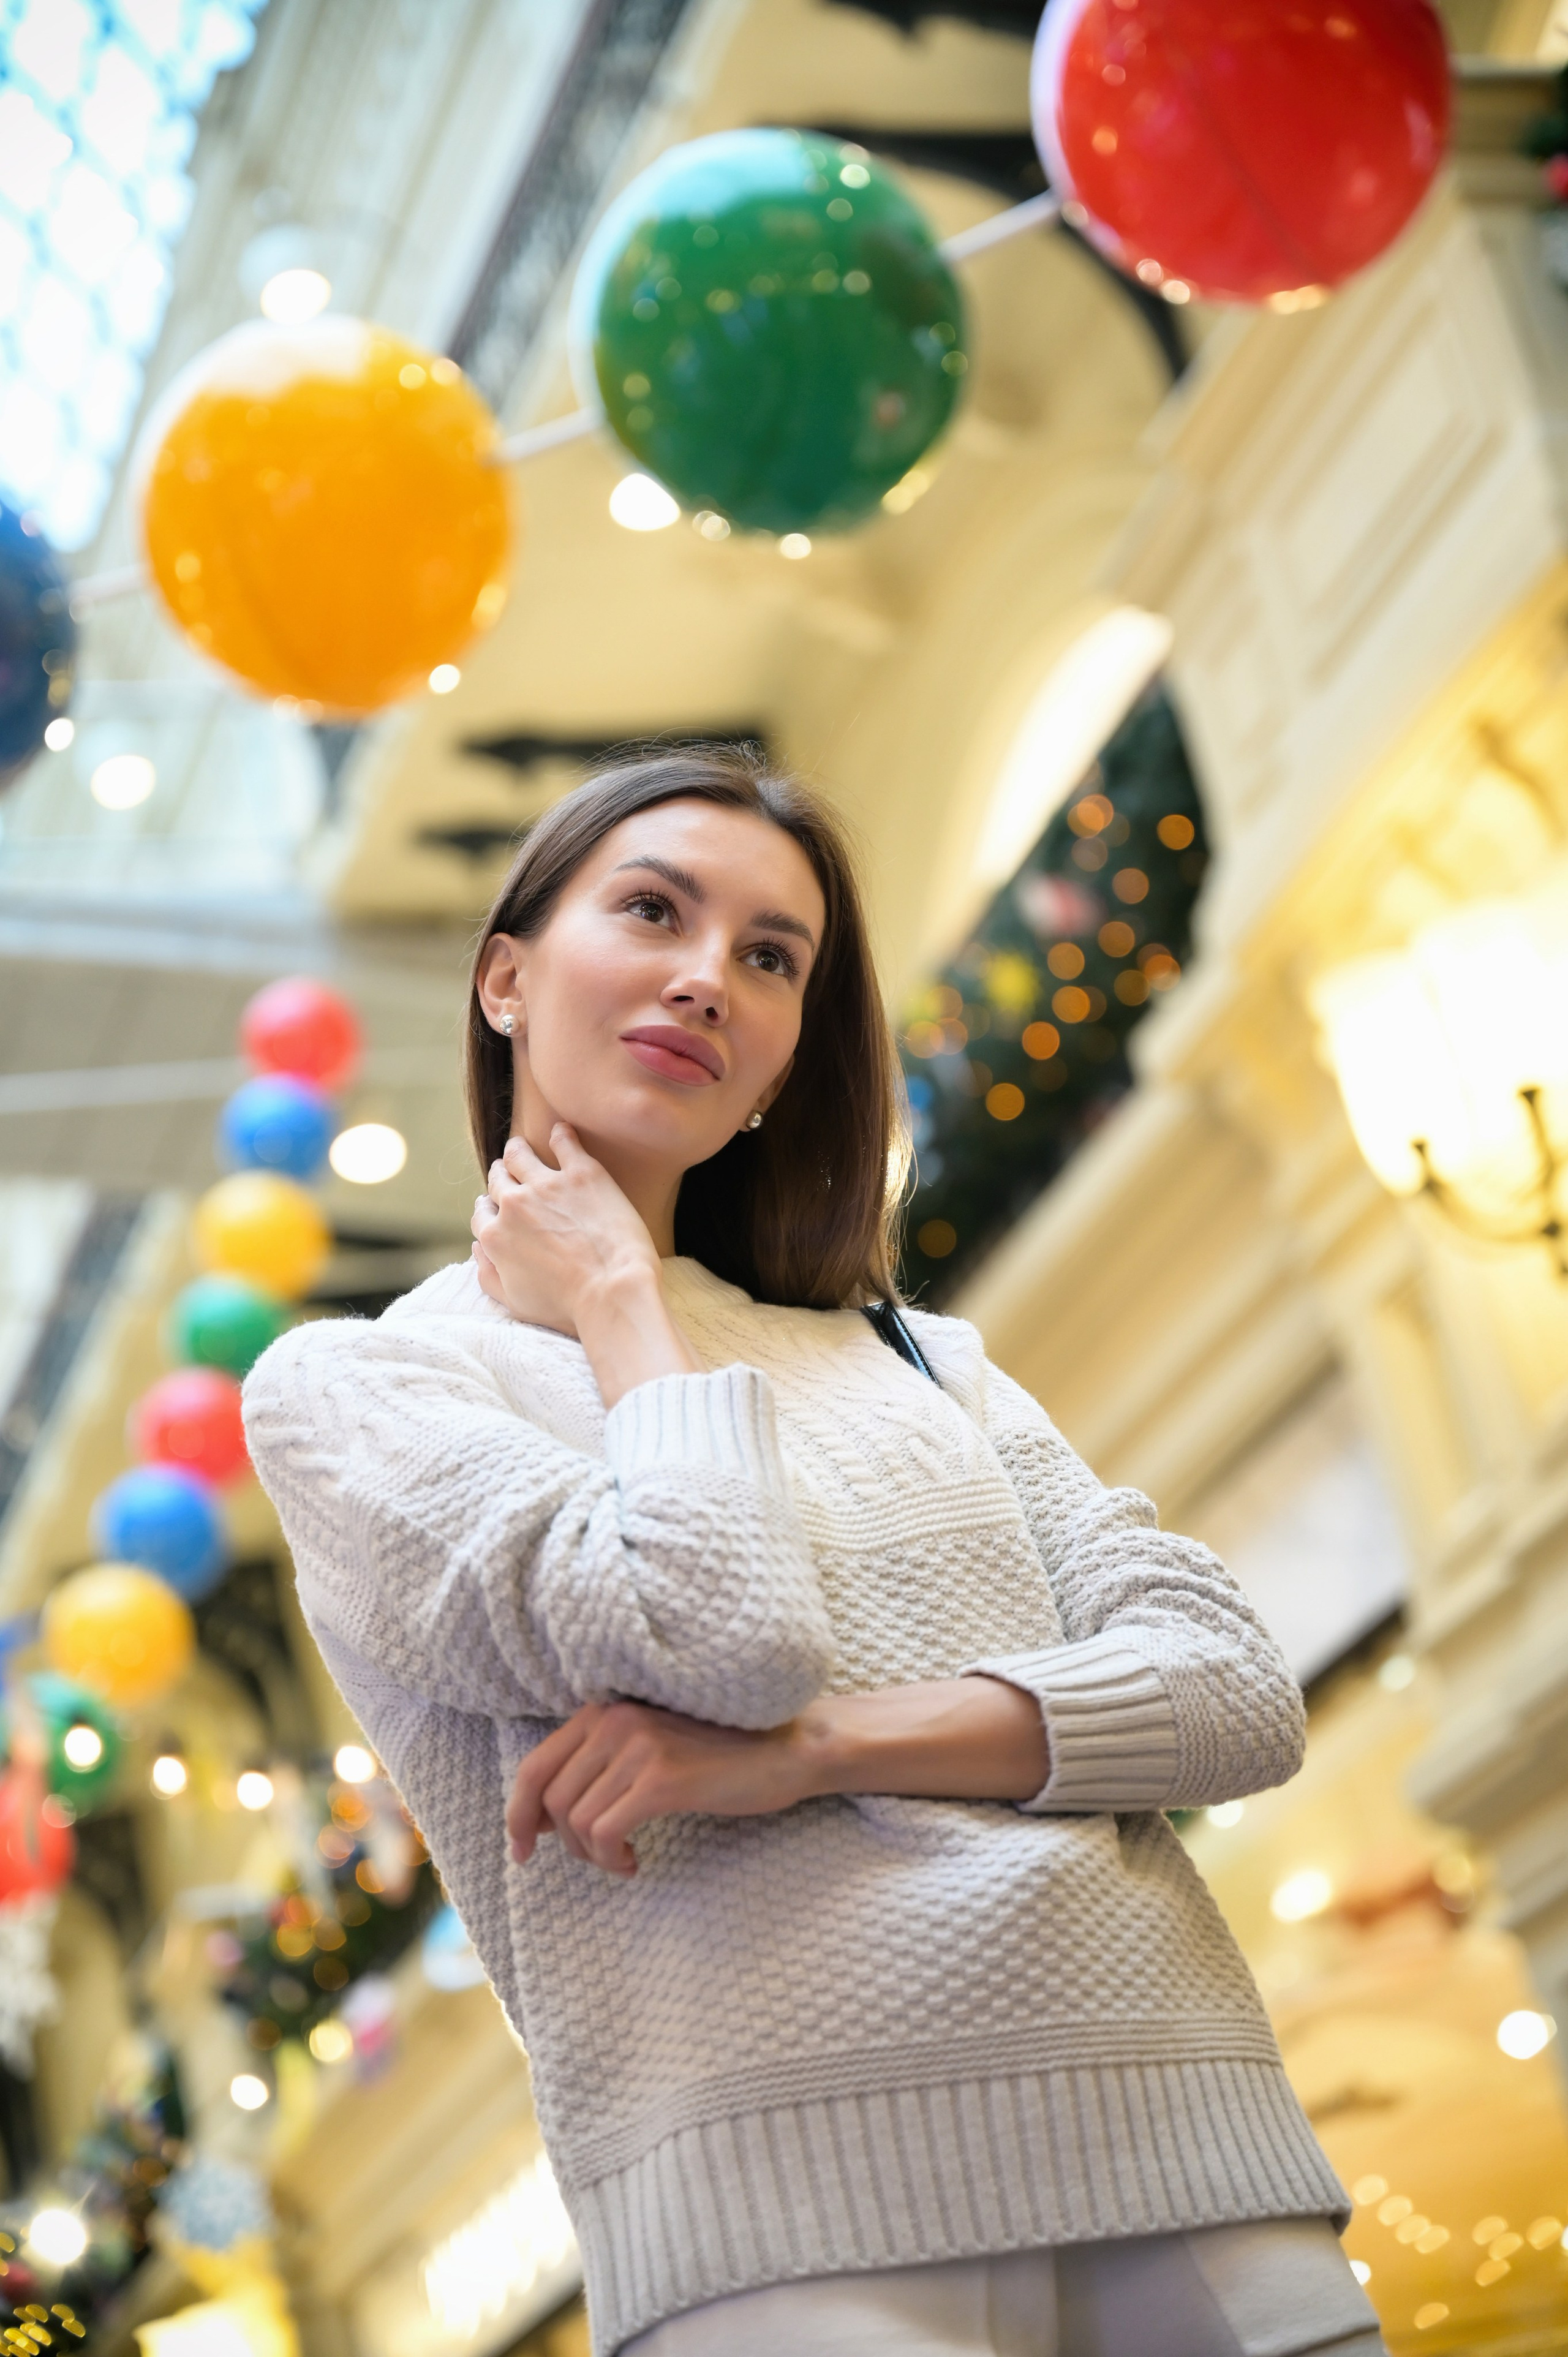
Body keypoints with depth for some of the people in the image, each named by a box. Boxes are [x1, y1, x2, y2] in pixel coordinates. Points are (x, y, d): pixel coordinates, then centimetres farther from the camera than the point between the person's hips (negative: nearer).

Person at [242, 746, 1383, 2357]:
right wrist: (616, 1298, 2)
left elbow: (1238, 1691, 4)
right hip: (804, 2223, -4)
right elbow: (721, 1636, -13)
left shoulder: (913, 1357, 18)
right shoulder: (345, 1385, 4)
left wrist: (813, 1748, -9)